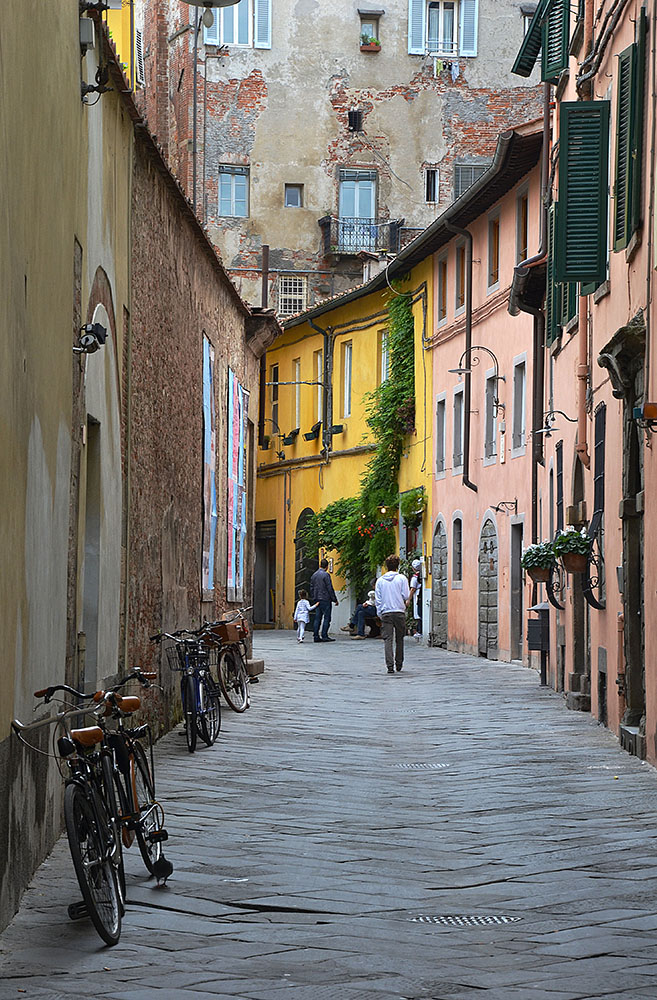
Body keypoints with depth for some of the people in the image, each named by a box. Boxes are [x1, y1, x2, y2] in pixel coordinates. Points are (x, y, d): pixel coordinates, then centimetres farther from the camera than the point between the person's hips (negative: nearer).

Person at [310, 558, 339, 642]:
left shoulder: (314, 575, 11)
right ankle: (324, 636, -8)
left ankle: (316, 636, 6)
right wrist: (335, 600, -6)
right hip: (325, 599, -7)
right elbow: (330, 588, -13)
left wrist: (313, 598, 23)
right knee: (326, 618, -4)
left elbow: (311, 588, 16)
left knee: (318, 618, 8)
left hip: (317, 600, 7)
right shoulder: (326, 575, -12)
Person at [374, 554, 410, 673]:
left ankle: (390, 665, -15)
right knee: (399, 639, 13)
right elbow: (406, 596, -4)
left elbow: (378, 599, 6)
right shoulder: (402, 578, -1)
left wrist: (380, 614, 12)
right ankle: (399, 664, 19)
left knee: (387, 639, -3)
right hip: (400, 612, -1)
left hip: (386, 613, 1)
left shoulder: (380, 580, 6)